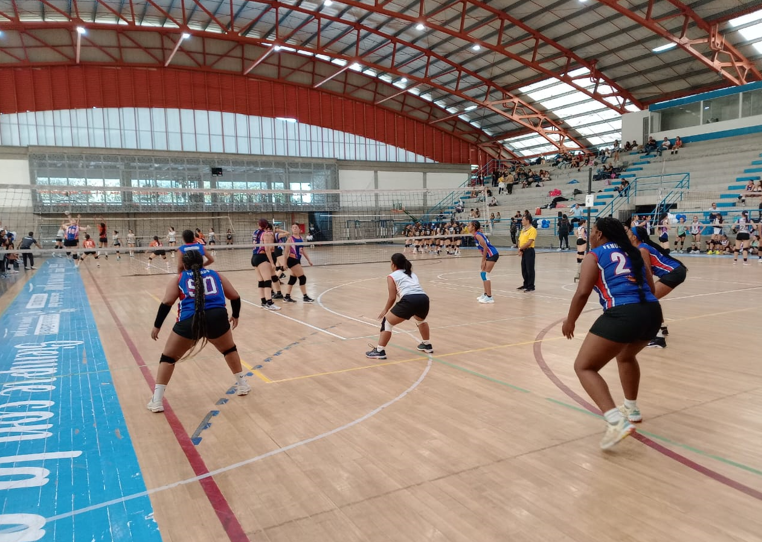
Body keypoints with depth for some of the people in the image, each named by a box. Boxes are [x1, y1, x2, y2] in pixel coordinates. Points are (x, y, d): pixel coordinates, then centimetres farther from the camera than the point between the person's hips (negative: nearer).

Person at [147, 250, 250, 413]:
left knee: (168, 357, 19)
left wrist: (157, 326, 13)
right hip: (217, 317, 1)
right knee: (229, 349, 30)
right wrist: (235, 316, 38)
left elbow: (167, 303, 6)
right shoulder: (216, 275, 23)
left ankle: (157, 400, 16)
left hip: (189, 321, -1)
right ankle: (242, 384, 36)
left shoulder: (178, 279, 19)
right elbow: (235, 297, 23)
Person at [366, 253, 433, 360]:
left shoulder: (392, 276, 15)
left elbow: (392, 297, 9)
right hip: (424, 299, 6)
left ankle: (379, 351, 6)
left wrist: (385, 310, 24)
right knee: (420, 320, 39)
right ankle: (427, 345, 46)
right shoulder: (412, 274, 32)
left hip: (409, 301, -6)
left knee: (387, 322, 11)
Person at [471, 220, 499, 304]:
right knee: (483, 274, 15)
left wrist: (483, 261, -16)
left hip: (492, 255, -10)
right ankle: (485, 294, 24)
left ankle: (489, 297, -10)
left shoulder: (478, 235, -14)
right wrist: (483, 261, 16)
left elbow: (485, 247, -19)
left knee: (485, 275, -10)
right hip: (489, 255, 10)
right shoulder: (477, 235, 14)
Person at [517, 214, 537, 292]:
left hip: (529, 251, -8)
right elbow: (520, 240, 14)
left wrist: (521, 248, -12)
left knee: (530, 269, -3)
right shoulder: (523, 229, 16)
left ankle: (531, 286, 3)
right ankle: (526, 284, 25)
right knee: (524, 270, 14)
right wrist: (520, 249, -2)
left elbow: (529, 242, -19)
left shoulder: (532, 229, -11)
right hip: (523, 252, 8)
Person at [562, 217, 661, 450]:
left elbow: (583, 292, -6)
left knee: (584, 367, 1)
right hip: (652, 312, 8)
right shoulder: (634, 253, 23)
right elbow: (650, 288, 24)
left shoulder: (595, 256, 5)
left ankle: (617, 421, -16)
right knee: (625, 356, 36)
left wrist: (570, 321, 7)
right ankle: (631, 409, 46)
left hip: (622, 314, -7)